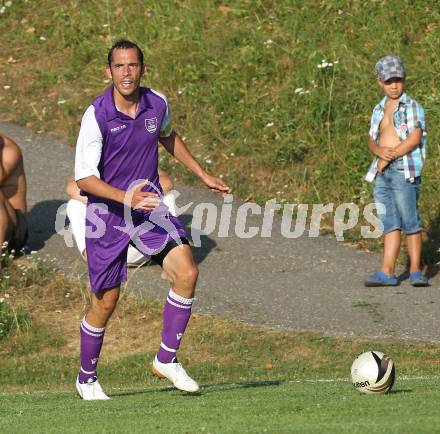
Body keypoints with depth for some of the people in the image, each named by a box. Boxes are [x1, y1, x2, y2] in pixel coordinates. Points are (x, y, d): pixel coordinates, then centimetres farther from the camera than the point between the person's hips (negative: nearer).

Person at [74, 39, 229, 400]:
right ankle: (87, 378, 25)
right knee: (106, 302, 2)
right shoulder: (96, 116, -18)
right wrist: (125, 197, -33)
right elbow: (84, 177, -19)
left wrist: (203, 175, 21)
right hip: (107, 213, -4)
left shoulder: (157, 104, -3)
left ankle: (167, 360, 1)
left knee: (186, 273, -15)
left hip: (150, 205, 4)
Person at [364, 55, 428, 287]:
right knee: (389, 223, 3)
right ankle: (387, 273, 0)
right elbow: (372, 142, 16)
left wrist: (390, 157, -11)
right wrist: (380, 151, -8)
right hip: (382, 173, 6)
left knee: (410, 222, -7)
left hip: (404, 171, -6)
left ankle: (415, 271, -1)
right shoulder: (379, 110, 17)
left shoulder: (412, 107, -2)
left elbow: (415, 138, -13)